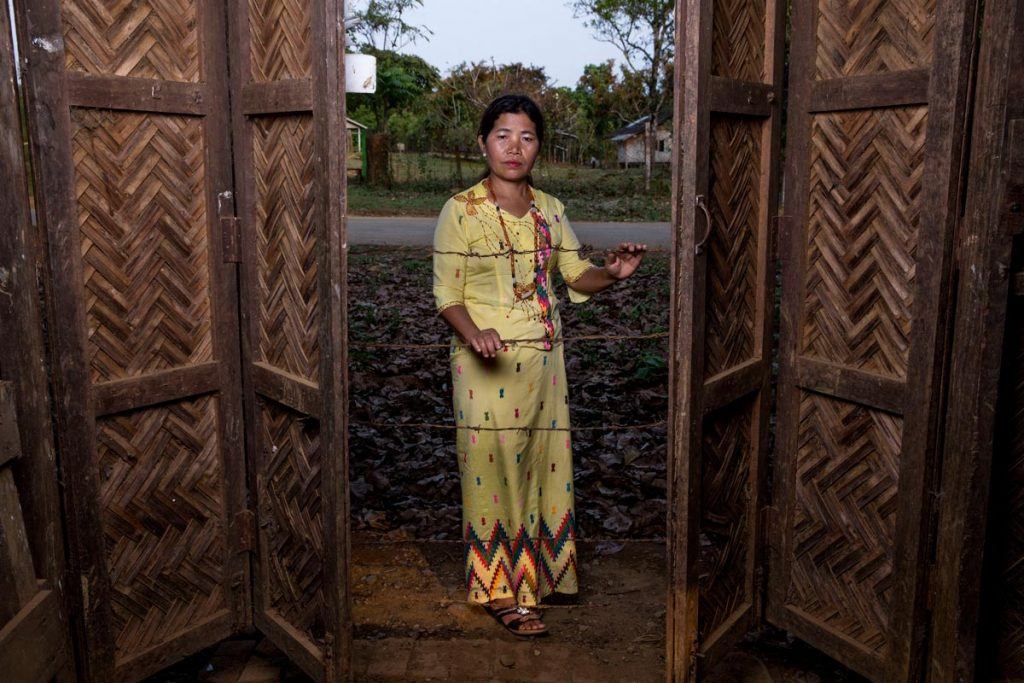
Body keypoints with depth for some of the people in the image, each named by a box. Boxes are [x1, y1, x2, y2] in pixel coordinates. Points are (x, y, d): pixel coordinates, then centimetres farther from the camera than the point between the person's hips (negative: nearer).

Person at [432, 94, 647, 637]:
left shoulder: (549, 209, 7)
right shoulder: (460, 211, -7)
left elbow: (576, 275, 10)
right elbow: (447, 295, -7)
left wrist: (612, 273, -11)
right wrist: (474, 333, -26)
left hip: (542, 360, 5)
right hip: (486, 362, -5)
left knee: (541, 463, 12)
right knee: (494, 467, 2)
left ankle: (534, 572, 32)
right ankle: (500, 590, 17)